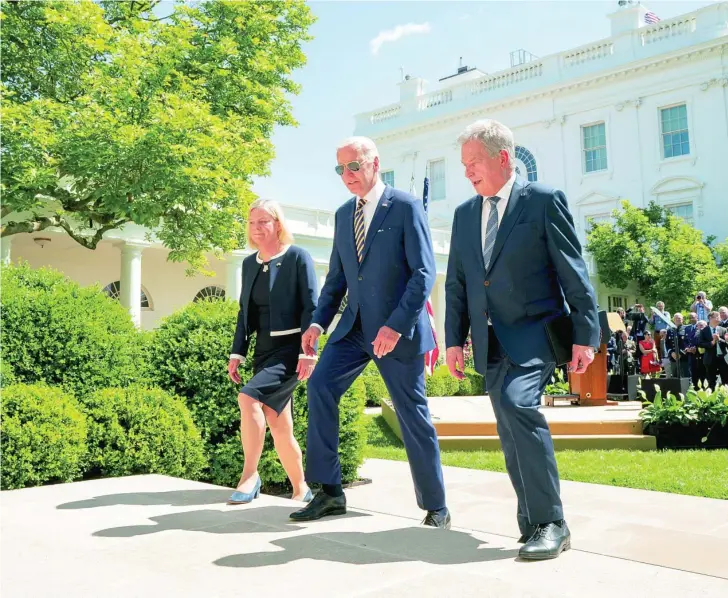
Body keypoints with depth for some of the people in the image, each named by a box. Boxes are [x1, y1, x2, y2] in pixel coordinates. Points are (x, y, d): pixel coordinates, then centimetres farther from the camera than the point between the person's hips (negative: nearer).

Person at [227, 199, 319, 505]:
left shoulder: (298, 257, -5)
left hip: (290, 348, -7)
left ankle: (250, 474, -14)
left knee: (248, 397, -26)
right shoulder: (249, 263, 12)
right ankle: (301, 489, 22)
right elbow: (245, 311, 16)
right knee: (279, 426, 8)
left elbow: (312, 307, -11)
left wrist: (308, 352, -18)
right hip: (264, 350, 7)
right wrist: (237, 353, 9)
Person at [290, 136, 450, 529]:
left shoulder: (405, 207, -8)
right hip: (355, 325, 6)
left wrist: (396, 325, -22)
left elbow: (423, 272, -13)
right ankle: (329, 492, 0)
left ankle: (435, 507, 18)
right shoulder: (343, 214, 12)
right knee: (320, 386, -11)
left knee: (412, 415, 1)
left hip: (398, 329, -5)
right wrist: (318, 321, 0)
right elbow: (336, 277, 14)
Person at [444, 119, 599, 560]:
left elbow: (573, 272, -6)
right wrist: (454, 339, 8)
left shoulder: (544, 201, -4)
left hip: (533, 333, -6)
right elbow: (456, 283, 14)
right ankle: (534, 523, 20)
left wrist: (586, 334, -10)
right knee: (512, 432, 8)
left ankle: (551, 523, -15)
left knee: (518, 403, -25)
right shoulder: (465, 213, 13)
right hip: (491, 341, 6)